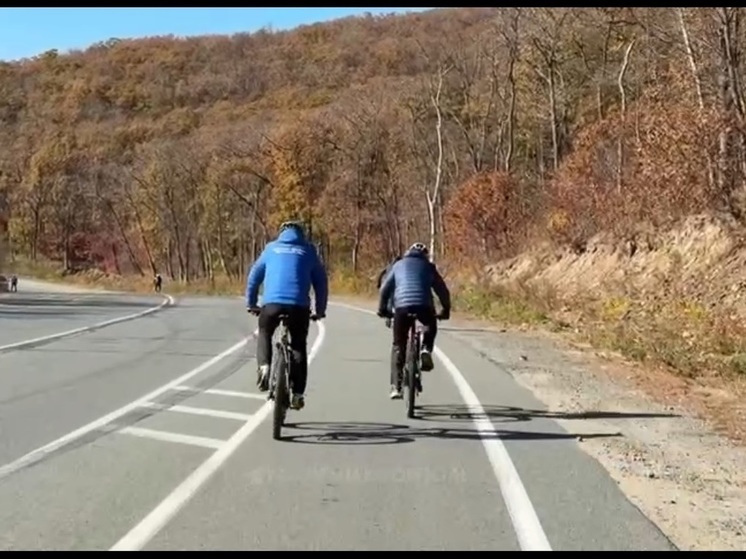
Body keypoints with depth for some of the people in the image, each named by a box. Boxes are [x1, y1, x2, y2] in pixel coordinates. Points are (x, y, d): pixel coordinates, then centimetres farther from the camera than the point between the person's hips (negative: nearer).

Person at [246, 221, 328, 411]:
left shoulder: (271, 248, 18)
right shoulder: (308, 251, 16)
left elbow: (253, 276, 19)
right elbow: (321, 282, 16)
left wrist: (251, 304, 26)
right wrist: (320, 310, 23)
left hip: (272, 303, 0)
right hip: (299, 306, 0)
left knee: (264, 334, 26)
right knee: (299, 346, 13)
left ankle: (263, 366, 0)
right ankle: (298, 393, 6)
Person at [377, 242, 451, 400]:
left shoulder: (398, 265, 24)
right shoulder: (428, 266, 22)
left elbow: (384, 289, 19)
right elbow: (442, 290, 21)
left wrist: (382, 309, 28)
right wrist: (446, 310, 32)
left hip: (402, 306, 0)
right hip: (424, 306, 0)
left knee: (398, 346, 11)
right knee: (430, 328, 34)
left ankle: (396, 387, 4)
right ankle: (426, 351, 5)